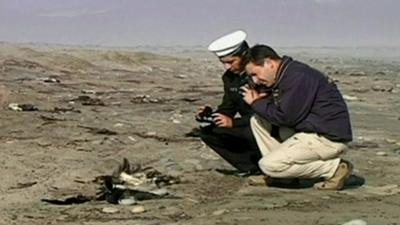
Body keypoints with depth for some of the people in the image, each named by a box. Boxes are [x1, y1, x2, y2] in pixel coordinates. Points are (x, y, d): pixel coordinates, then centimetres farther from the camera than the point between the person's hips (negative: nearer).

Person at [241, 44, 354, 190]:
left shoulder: (297, 76, -19)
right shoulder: (284, 76, 12)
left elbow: (285, 118, -20)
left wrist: (256, 103, -7)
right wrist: (260, 100, -6)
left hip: (329, 138, -10)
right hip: (309, 131, 10)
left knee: (268, 165, -17)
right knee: (257, 120, 10)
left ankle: (334, 168, -8)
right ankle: (283, 174, 8)